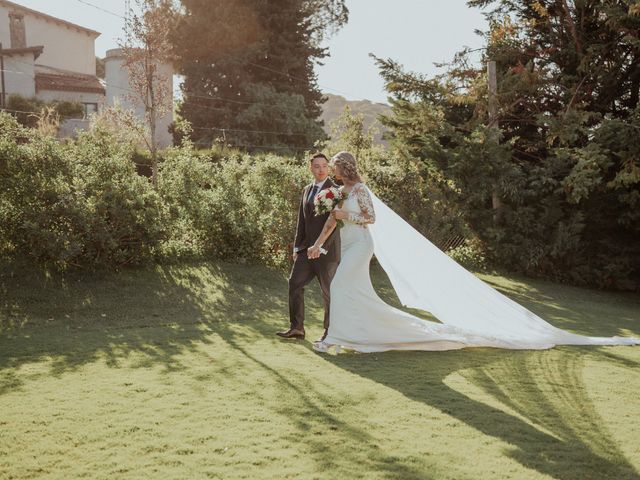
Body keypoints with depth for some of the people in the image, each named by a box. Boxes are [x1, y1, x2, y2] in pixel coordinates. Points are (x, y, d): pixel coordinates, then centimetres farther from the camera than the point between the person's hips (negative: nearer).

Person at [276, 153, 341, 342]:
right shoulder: (306, 190, 13)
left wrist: (321, 247, -20)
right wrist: (297, 246, 11)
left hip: (327, 249, -7)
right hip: (306, 248, 7)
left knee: (329, 290, 3)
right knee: (295, 283, 1)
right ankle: (296, 327, 9)